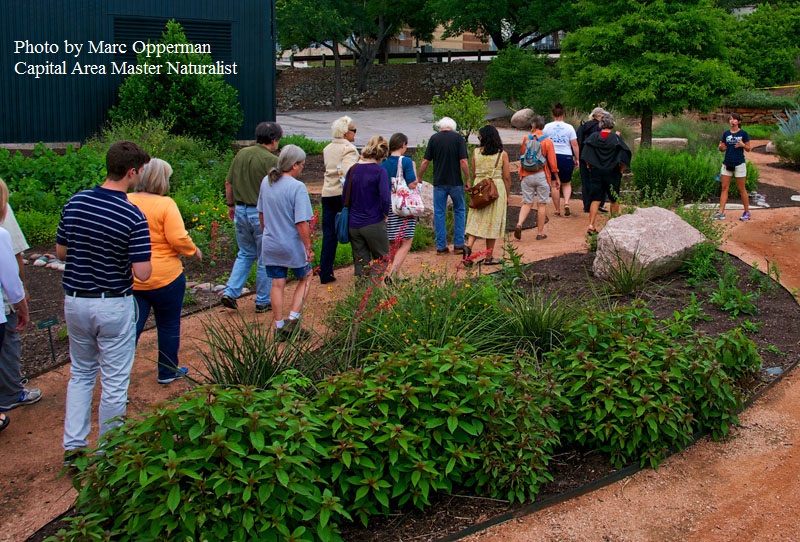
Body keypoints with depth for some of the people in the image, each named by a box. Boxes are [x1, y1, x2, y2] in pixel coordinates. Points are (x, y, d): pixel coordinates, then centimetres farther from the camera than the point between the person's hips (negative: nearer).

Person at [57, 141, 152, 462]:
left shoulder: (75, 203, -4)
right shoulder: (133, 216, -18)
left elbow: (61, 252, 5)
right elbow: (142, 273, -19)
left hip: (75, 300, 5)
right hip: (114, 306, -5)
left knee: (80, 373, 21)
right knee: (114, 381, 9)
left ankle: (73, 445, 17)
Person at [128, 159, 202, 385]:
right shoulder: (165, 204, -15)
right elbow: (178, 239, -20)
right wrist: (193, 250, -2)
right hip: (165, 277, -4)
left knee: (131, 326, 9)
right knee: (169, 325, 14)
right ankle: (168, 371, 27)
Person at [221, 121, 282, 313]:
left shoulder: (241, 154, 4)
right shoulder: (272, 160, -14)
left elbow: (228, 184, 10)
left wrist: (231, 206, 22)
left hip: (241, 211, 6)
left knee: (245, 254, 21)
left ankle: (230, 292, 9)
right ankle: (263, 301, 16)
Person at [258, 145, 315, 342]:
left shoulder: (266, 182, 1)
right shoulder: (297, 187, -20)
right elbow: (302, 223, -21)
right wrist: (308, 247, -12)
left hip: (270, 244, 5)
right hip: (292, 245, -5)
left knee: (277, 285, 13)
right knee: (305, 277, 18)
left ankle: (280, 328, 21)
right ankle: (293, 320, 11)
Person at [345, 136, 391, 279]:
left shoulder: (353, 169, 2)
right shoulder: (379, 171, -14)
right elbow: (385, 198, -22)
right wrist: (385, 214, -5)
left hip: (354, 224, 5)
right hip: (374, 224, -5)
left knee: (360, 263, 13)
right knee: (382, 262, 12)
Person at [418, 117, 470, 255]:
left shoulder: (434, 138, 1)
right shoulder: (458, 137, -3)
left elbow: (425, 162, 1)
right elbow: (463, 161, -10)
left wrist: (418, 179, 13)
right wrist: (467, 180, -1)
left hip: (439, 182, 1)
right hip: (455, 182, -1)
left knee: (439, 213, 8)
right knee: (459, 211, 13)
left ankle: (441, 246, 9)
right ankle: (458, 245, 11)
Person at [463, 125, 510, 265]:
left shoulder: (476, 152, 0)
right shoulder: (502, 154, -3)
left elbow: (473, 175, 6)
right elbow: (507, 177, -2)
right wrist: (507, 196, 7)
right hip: (497, 189, -1)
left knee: (476, 220, 8)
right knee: (493, 222, 5)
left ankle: (469, 245, -16)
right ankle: (489, 257, 10)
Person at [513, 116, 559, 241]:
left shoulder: (526, 139, -2)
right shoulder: (547, 141, -6)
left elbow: (521, 153, 15)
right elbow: (552, 161, -5)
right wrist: (556, 177, 5)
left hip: (526, 176, 2)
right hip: (542, 176, -2)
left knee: (527, 203, 10)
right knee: (542, 204, 7)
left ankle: (519, 224, -13)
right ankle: (540, 232, 10)